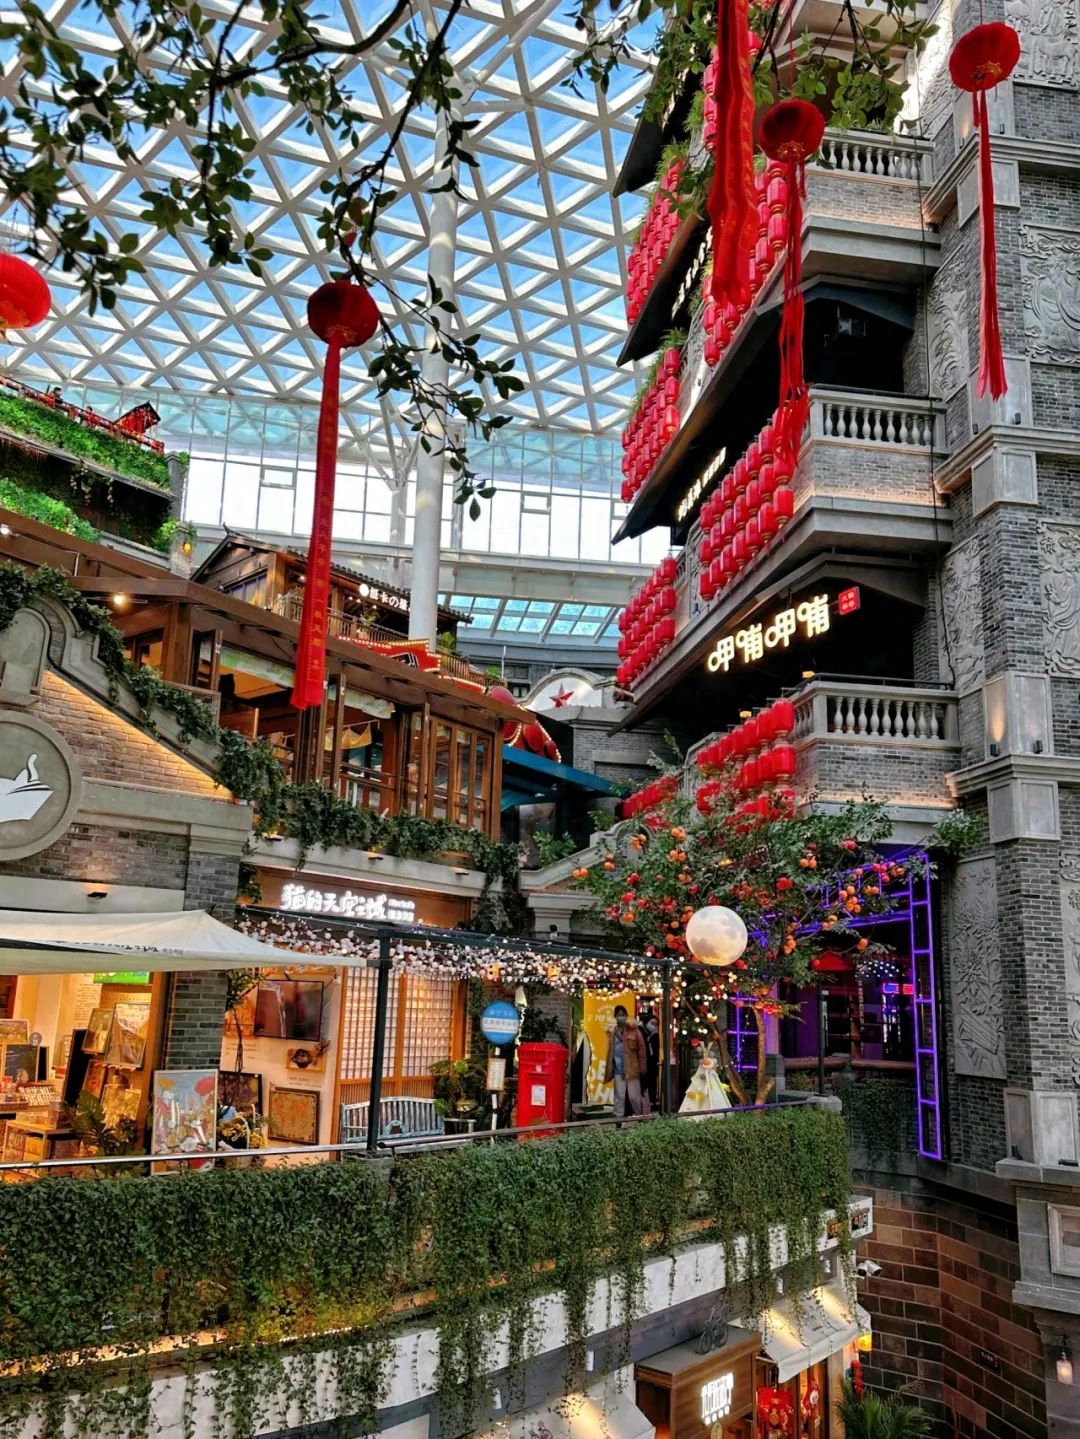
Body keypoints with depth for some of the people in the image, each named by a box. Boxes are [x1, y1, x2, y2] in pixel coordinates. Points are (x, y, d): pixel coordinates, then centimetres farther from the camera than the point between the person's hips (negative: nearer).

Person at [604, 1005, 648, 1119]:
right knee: (619, 1096, 7)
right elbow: (610, 1051, 9)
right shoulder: (612, 1032, 6)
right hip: (618, 1070, 3)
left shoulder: (633, 1030, -5)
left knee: (634, 1096, 1)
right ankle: (618, 1118, 13)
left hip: (632, 1069, -3)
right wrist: (609, 1069, 8)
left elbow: (641, 1049, -3)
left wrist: (642, 1068, -3)